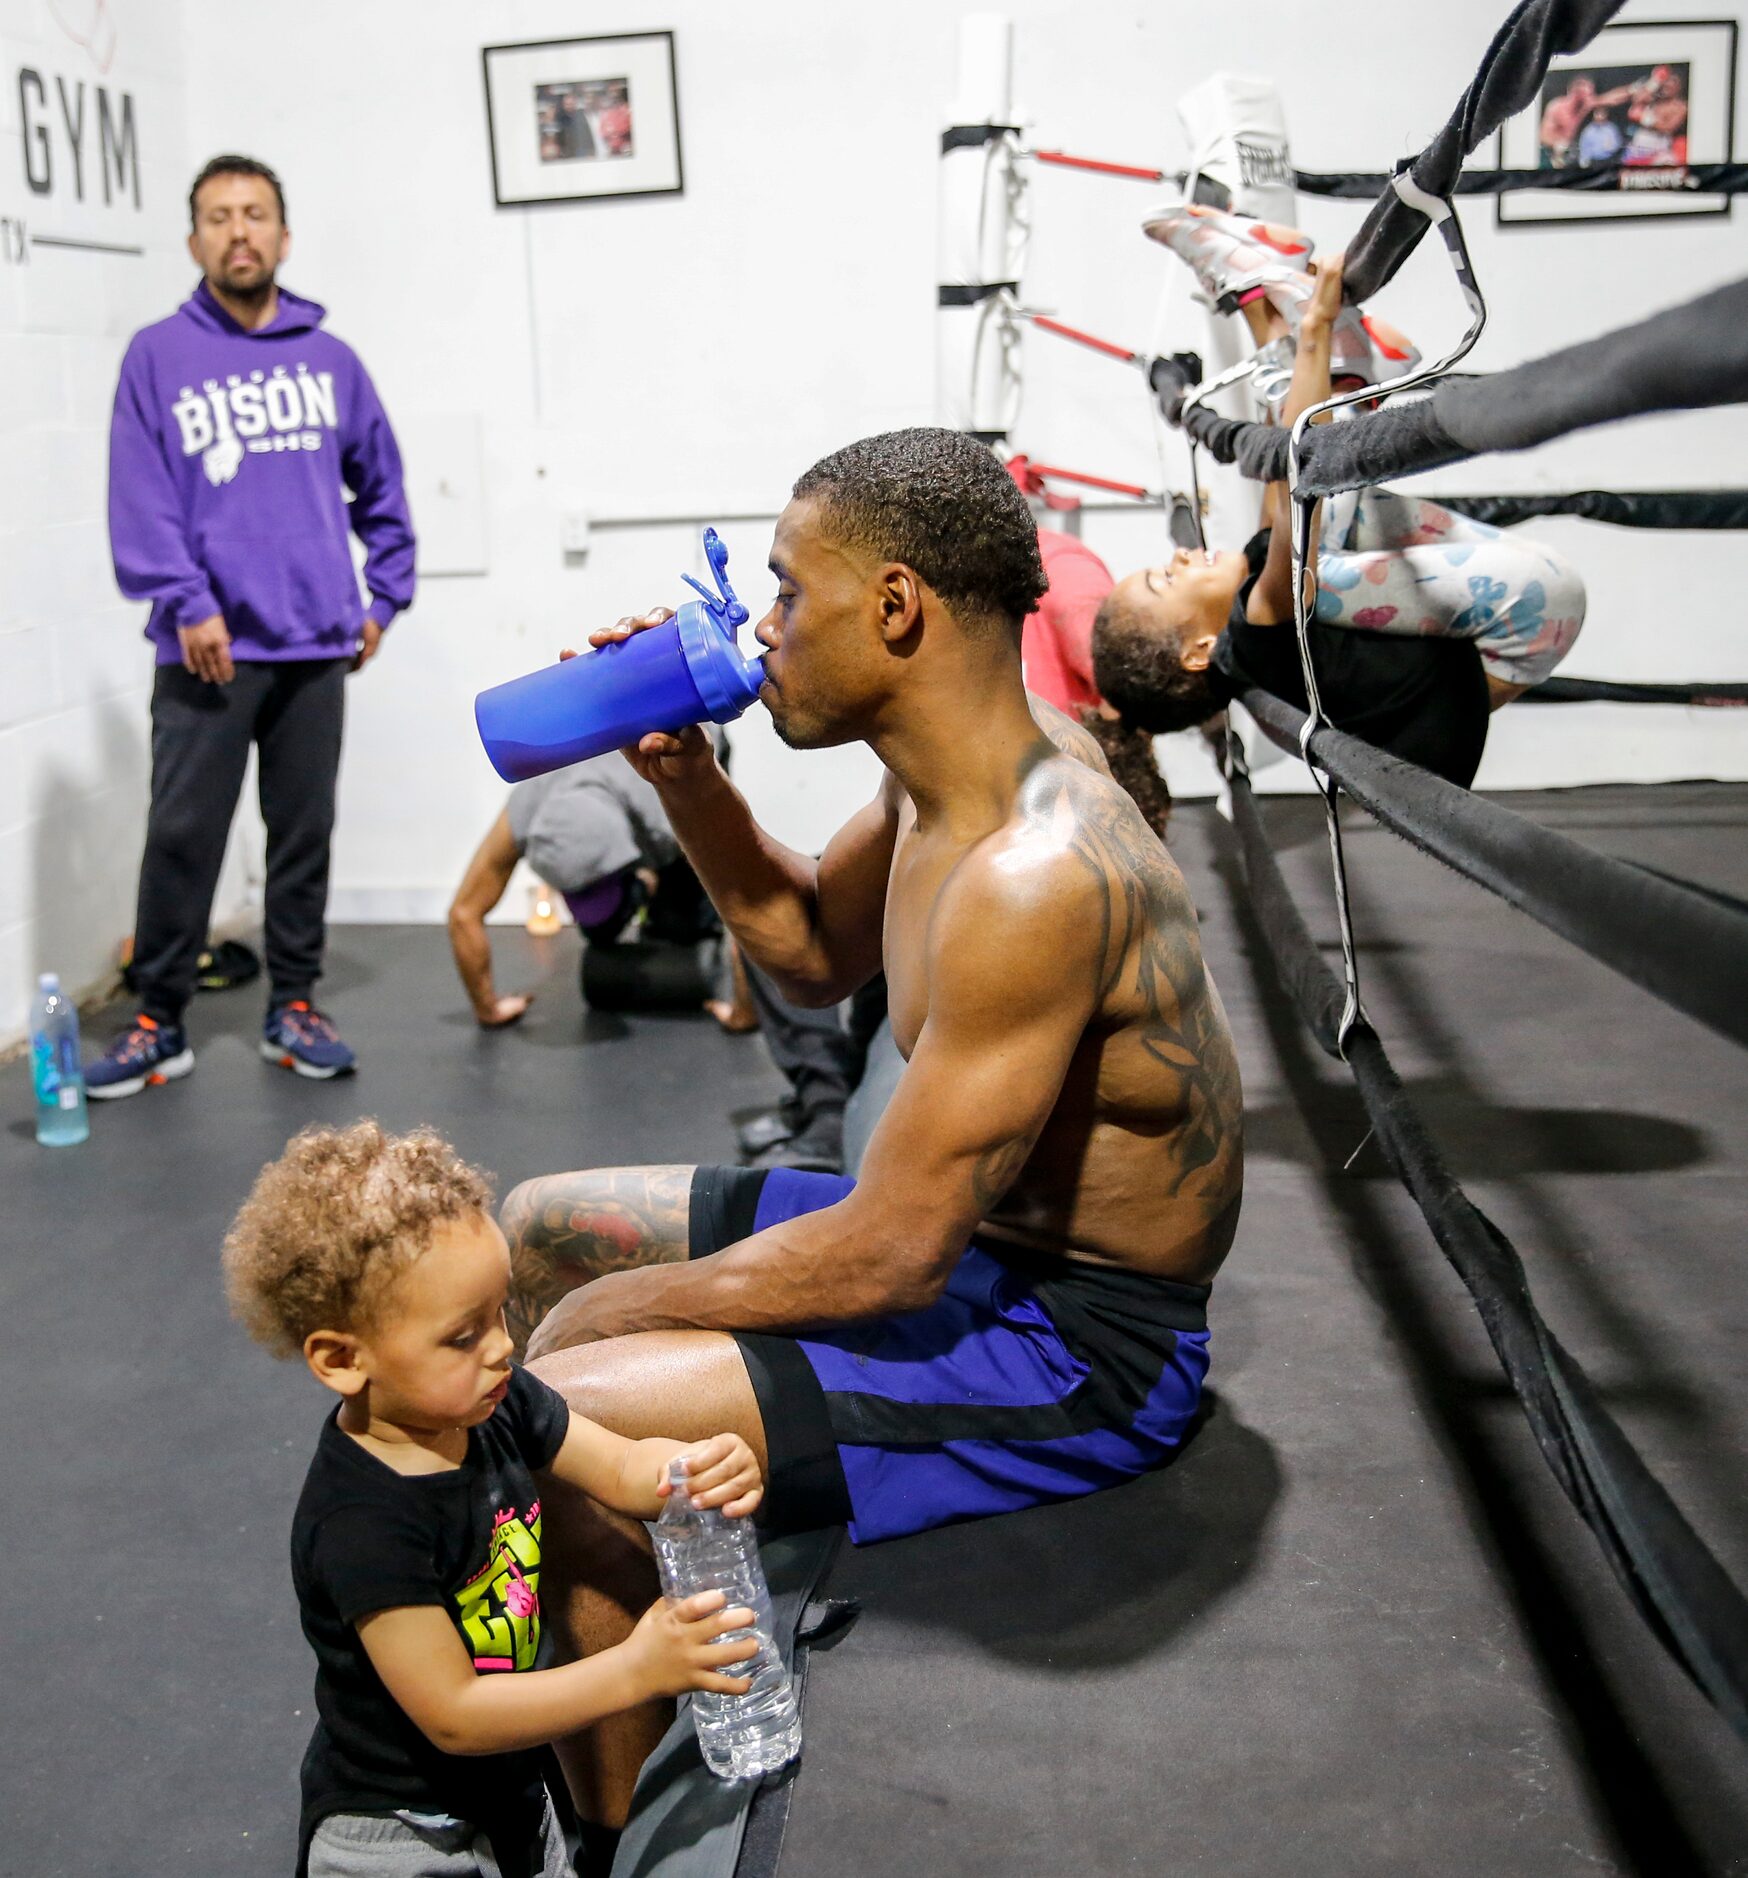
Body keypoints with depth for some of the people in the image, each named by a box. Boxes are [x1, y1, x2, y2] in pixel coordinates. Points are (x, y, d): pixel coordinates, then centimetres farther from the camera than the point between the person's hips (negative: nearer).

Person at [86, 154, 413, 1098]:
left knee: (305, 833, 9)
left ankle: (293, 1009, 20)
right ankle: (158, 1021, 11)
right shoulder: (157, 356, 1)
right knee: (181, 839, -1)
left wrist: (386, 595, 8)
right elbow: (141, 499, -5)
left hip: (318, 644, 3)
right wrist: (186, 604, -14)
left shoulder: (330, 359, 10)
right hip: (209, 650, -3)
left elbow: (381, 487, 15)